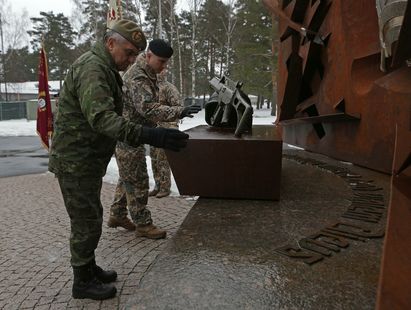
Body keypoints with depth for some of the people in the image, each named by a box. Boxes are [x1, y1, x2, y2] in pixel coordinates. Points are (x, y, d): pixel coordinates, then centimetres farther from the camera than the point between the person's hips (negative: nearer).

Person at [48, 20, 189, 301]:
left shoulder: (105, 69, 15)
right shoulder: (91, 68, -19)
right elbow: (102, 118, -34)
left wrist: (150, 134, 12)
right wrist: (149, 135, -45)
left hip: (88, 160, 10)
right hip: (76, 162, -10)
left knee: (91, 218, 19)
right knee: (87, 223, 2)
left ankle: (89, 268, 36)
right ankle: (82, 282, 20)